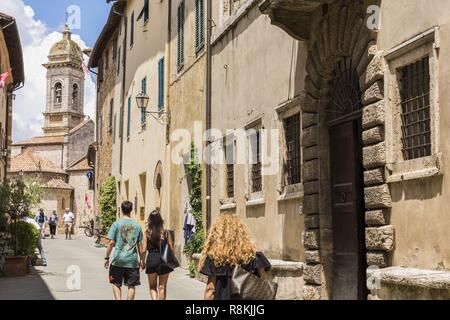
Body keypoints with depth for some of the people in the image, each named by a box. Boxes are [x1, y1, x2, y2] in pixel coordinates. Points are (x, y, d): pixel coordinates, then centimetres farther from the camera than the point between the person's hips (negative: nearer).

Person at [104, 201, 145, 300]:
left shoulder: (116, 224, -3)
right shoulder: (137, 225, 4)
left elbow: (111, 243, -7)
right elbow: (140, 246, 5)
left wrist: (107, 258, 2)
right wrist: (142, 260, 13)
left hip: (118, 260, -1)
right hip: (132, 260, 1)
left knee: (116, 284, 11)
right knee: (131, 286, 9)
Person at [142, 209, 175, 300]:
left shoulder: (147, 233, -2)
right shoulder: (166, 232, -2)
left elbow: (144, 250, -4)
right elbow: (171, 249, -1)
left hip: (151, 259, 0)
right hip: (164, 260, 0)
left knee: (152, 286, 13)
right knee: (162, 287, 11)